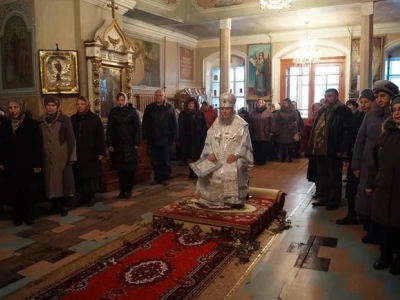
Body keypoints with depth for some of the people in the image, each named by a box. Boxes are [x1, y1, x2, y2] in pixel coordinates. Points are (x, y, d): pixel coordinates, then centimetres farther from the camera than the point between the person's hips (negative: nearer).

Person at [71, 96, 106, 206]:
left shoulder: (95, 118, -4)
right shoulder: (72, 119, 5)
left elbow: (100, 136, -5)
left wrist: (101, 152, -10)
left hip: (92, 153, -2)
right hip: (77, 153, 3)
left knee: (91, 176, 4)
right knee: (79, 176, 6)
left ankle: (91, 197, 16)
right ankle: (83, 196, 19)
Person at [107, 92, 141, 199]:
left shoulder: (132, 111, -1)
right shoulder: (113, 112, 5)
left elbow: (138, 127, -4)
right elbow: (109, 129, 4)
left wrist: (137, 143, -10)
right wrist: (109, 144, -3)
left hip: (130, 143, -2)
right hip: (117, 144, 2)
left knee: (130, 168, 3)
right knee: (120, 169, 5)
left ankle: (129, 190, 14)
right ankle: (122, 190, 14)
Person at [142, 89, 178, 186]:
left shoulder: (170, 107, -2)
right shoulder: (149, 108, 6)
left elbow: (174, 124, -3)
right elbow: (145, 123, 7)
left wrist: (174, 138, -7)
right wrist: (145, 137, 2)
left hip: (166, 139, -2)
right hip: (153, 139, 2)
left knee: (166, 161, 7)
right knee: (155, 161, 9)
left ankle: (166, 178, 19)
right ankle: (157, 178, 20)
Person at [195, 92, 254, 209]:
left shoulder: (241, 124, -1)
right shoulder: (216, 123, 12)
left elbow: (244, 143, -7)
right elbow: (209, 140, 9)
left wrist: (236, 154, -21)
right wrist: (210, 153, -8)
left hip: (234, 158, -4)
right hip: (217, 157, 5)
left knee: (232, 171, -33)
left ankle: (235, 199, -20)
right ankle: (209, 199, -1)